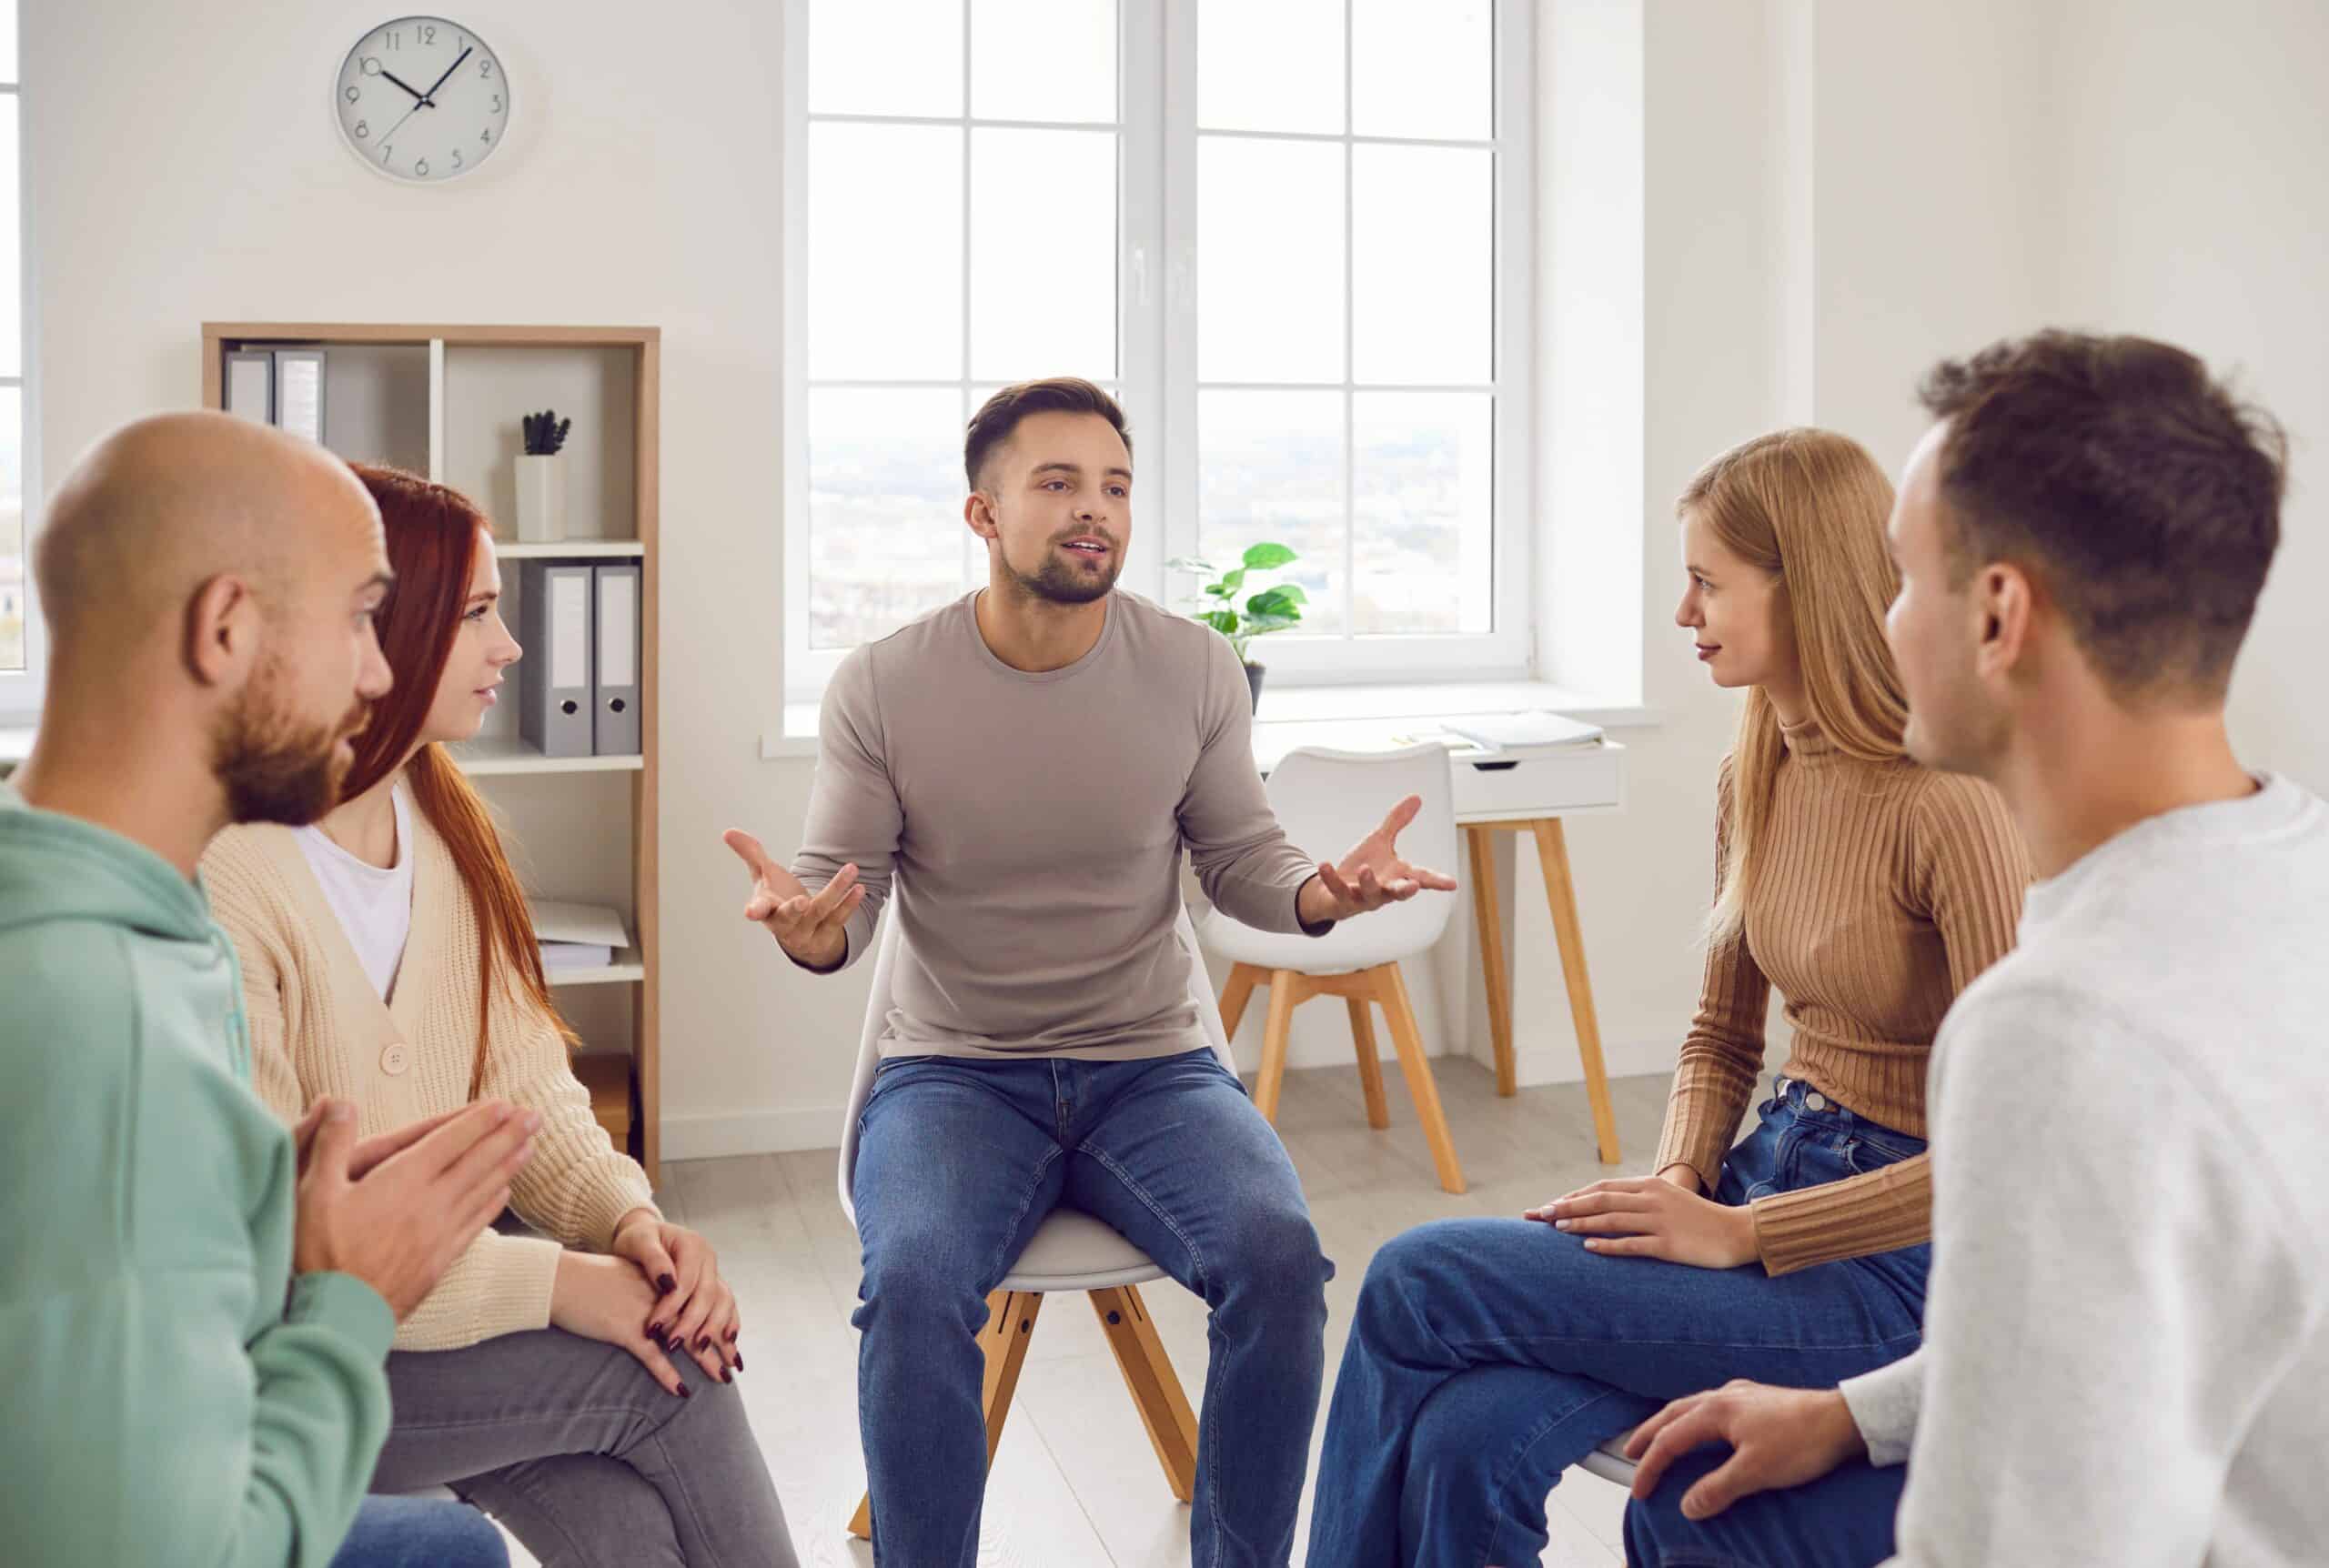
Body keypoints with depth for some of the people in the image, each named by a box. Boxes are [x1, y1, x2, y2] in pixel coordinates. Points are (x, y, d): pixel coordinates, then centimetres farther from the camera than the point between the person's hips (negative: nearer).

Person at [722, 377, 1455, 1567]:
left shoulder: (1195, 670, 0)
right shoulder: (881, 687, -4)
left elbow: (1241, 860, 7)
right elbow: (844, 889, -1)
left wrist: (1323, 892, -16)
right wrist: (807, 926, -25)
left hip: (1151, 1067, 2)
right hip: (952, 1070, -1)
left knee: (1279, 1256, -25)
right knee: (913, 1282, -31)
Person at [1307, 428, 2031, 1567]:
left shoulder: (1947, 805, -19)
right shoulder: (1754, 781, 6)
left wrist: (1739, 1234, -18)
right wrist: (1673, 1186, -4)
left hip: (1892, 1260, -6)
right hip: (1772, 1166, 6)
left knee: (1415, 1283, -16)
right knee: (1464, 1444, -18)